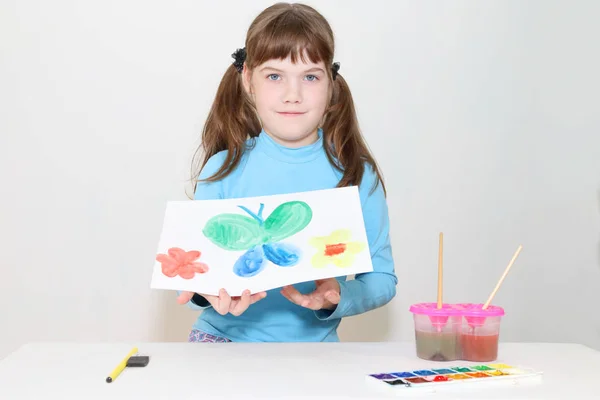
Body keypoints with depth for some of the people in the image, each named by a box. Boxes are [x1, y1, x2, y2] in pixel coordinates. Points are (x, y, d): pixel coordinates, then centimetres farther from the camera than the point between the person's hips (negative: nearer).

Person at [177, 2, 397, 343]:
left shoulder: (358, 175, -1)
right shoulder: (224, 169, -1)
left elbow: (381, 277, 2)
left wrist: (337, 299, -18)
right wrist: (206, 290, -24)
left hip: (312, 342, 0)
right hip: (224, 338, 1)